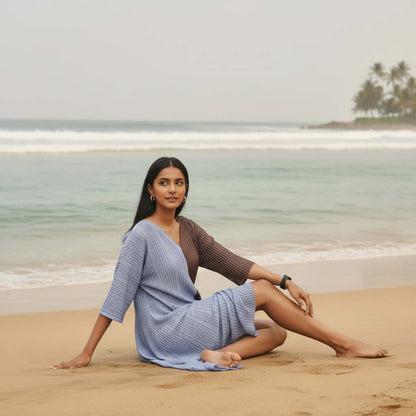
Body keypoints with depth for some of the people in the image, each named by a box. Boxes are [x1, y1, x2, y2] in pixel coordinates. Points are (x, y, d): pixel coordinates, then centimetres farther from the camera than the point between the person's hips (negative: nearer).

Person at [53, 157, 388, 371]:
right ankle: (344, 345, -7)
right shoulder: (142, 234, -11)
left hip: (188, 322, 8)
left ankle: (217, 354, -26)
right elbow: (118, 294, -13)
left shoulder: (187, 229, 12)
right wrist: (86, 354, -15)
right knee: (261, 291, -10)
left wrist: (285, 281, -1)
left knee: (276, 332, -3)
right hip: (167, 331, -8)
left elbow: (229, 262, 9)